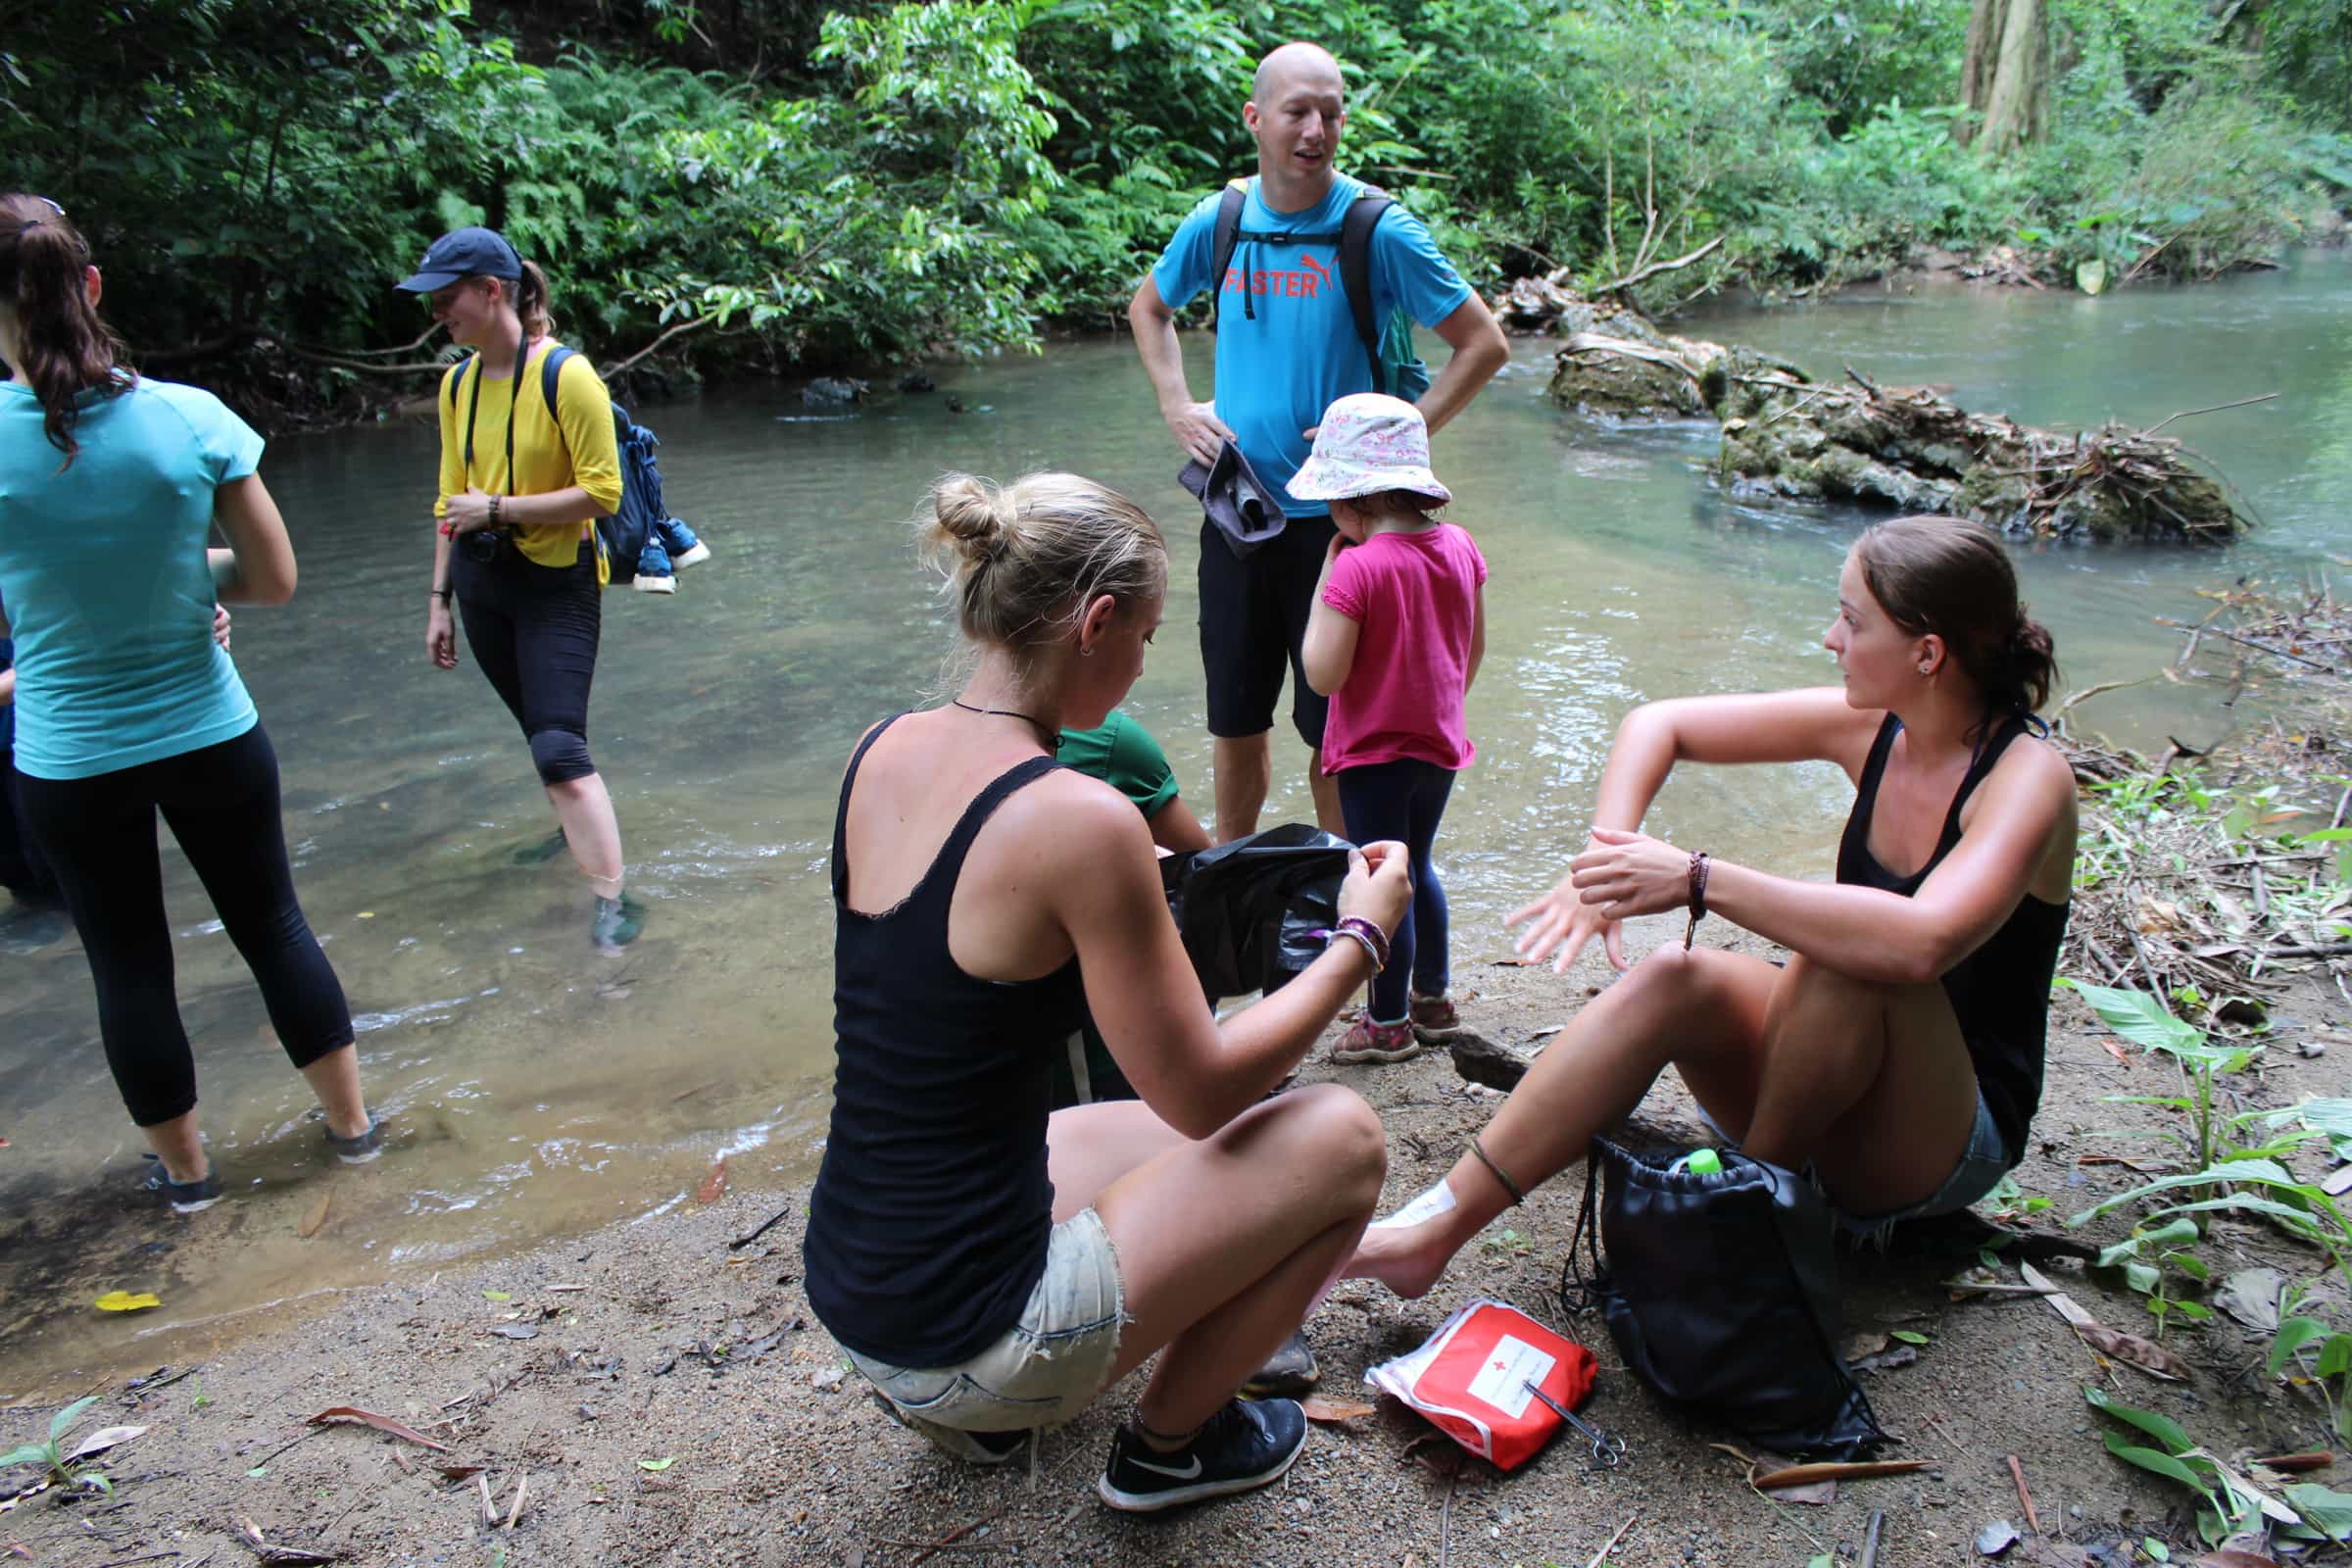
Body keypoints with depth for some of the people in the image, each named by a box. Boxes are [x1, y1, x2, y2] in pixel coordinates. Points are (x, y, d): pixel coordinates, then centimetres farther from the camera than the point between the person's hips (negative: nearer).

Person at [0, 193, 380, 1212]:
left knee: (128, 963, 17)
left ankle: (184, 1168, 33)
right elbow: (274, 580, -8)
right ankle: (351, 1122, 32)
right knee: (272, 924, 19)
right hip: (210, 735, 1)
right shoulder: (191, 417, -14)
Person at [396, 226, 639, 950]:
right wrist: (440, 599, 14)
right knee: (542, 730, 17)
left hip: (556, 584, -6)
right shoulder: (458, 383, 6)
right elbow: (453, 500, 13)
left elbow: (602, 492, -17)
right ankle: (582, 832, 39)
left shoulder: (566, 375, -14)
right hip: (482, 584, 7)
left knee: (560, 749, -14)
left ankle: (614, 901, -11)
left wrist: (498, 509, -18)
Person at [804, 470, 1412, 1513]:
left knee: (1180, 1142, 27)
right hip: (964, 1333, -8)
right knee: (1341, 1140, 2)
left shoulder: (885, 750, -2)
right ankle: (1168, 1442, 19)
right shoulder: (1078, 820, -25)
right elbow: (1201, 1092, -15)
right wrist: (1362, 938, -3)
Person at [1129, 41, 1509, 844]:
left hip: (1336, 515, -3)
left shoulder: (1377, 230, -9)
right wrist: (1178, 408, 8)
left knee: (1334, 725, 6)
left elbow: (1484, 344, -6)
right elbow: (1148, 308, 22)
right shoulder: (1217, 224, 2)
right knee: (1235, 718, 14)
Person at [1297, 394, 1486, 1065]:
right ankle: (1431, 995, 37)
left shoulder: (1356, 568, -23)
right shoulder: (1460, 546, -1)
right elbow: (1475, 646, 10)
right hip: (1440, 743, 7)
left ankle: (1389, 1023, 18)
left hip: (1374, 753, -7)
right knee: (1418, 867, 24)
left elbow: (1323, 674, -23)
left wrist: (1323, 585, -14)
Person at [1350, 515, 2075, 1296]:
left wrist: (1700, 880, -38)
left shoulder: (2027, 777, -21)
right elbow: (1657, 724, 0)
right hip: (1830, 1106, 5)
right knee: (1674, 979, -24)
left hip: (1952, 1140, -5)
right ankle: (1433, 1230, -26)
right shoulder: (1872, 727, -3)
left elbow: (1923, 941, -41)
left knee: (1848, 957, -35)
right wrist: (1609, 861, -17)